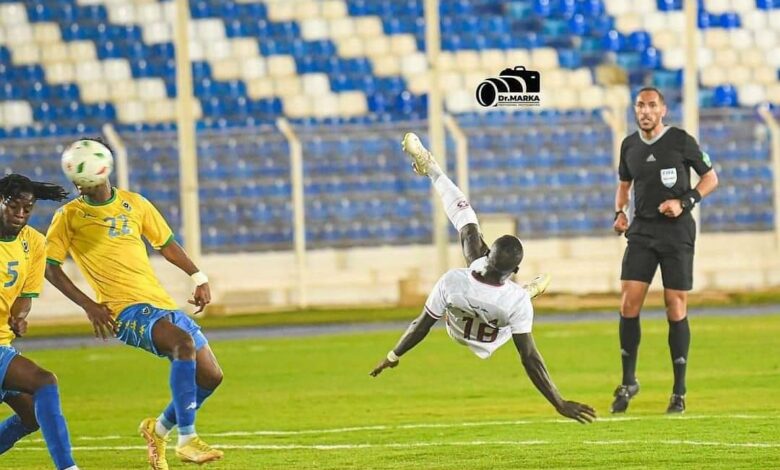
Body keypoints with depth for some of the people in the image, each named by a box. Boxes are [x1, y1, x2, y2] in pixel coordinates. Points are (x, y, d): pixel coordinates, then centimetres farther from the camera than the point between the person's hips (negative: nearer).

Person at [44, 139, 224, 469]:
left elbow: (165, 243, 24)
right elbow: (49, 265, -2)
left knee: (210, 376, 3)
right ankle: (186, 439, -31)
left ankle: (159, 429, 26)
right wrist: (88, 305, -10)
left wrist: (198, 277, 14)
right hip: (125, 310, -6)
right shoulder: (70, 215, -1)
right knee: (183, 341, -33)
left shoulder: (134, 204, 12)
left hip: (162, 304, 6)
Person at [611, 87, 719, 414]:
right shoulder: (629, 145, 8)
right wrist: (619, 212, 6)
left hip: (676, 232, -4)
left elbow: (710, 178, 1)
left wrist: (684, 202, -13)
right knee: (628, 305, -7)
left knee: (676, 310, -3)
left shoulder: (681, 141, -5)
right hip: (642, 231, 4)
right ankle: (628, 382, 7)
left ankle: (679, 393, 5)